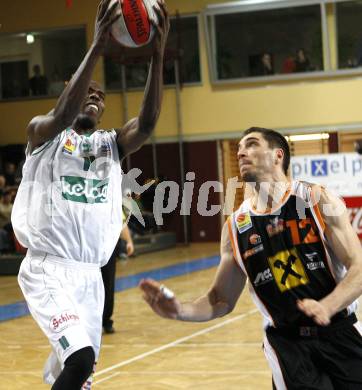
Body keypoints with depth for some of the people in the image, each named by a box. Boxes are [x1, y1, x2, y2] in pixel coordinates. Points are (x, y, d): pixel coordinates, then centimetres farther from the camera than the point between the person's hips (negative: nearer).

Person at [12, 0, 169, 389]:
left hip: (90, 273, 6)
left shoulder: (112, 143, 12)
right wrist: (97, 46, -32)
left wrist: (158, 55, -25)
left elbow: (147, 123, -10)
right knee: (81, 358, -25)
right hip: (48, 269, -6)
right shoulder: (43, 132, 1)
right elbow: (62, 115, -24)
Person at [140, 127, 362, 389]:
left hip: (339, 333, -1)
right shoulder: (235, 226, 4)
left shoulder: (319, 201, -4)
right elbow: (223, 300, 10)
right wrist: (181, 311, -10)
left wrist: (326, 307, -27)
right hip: (286, 341, 1)